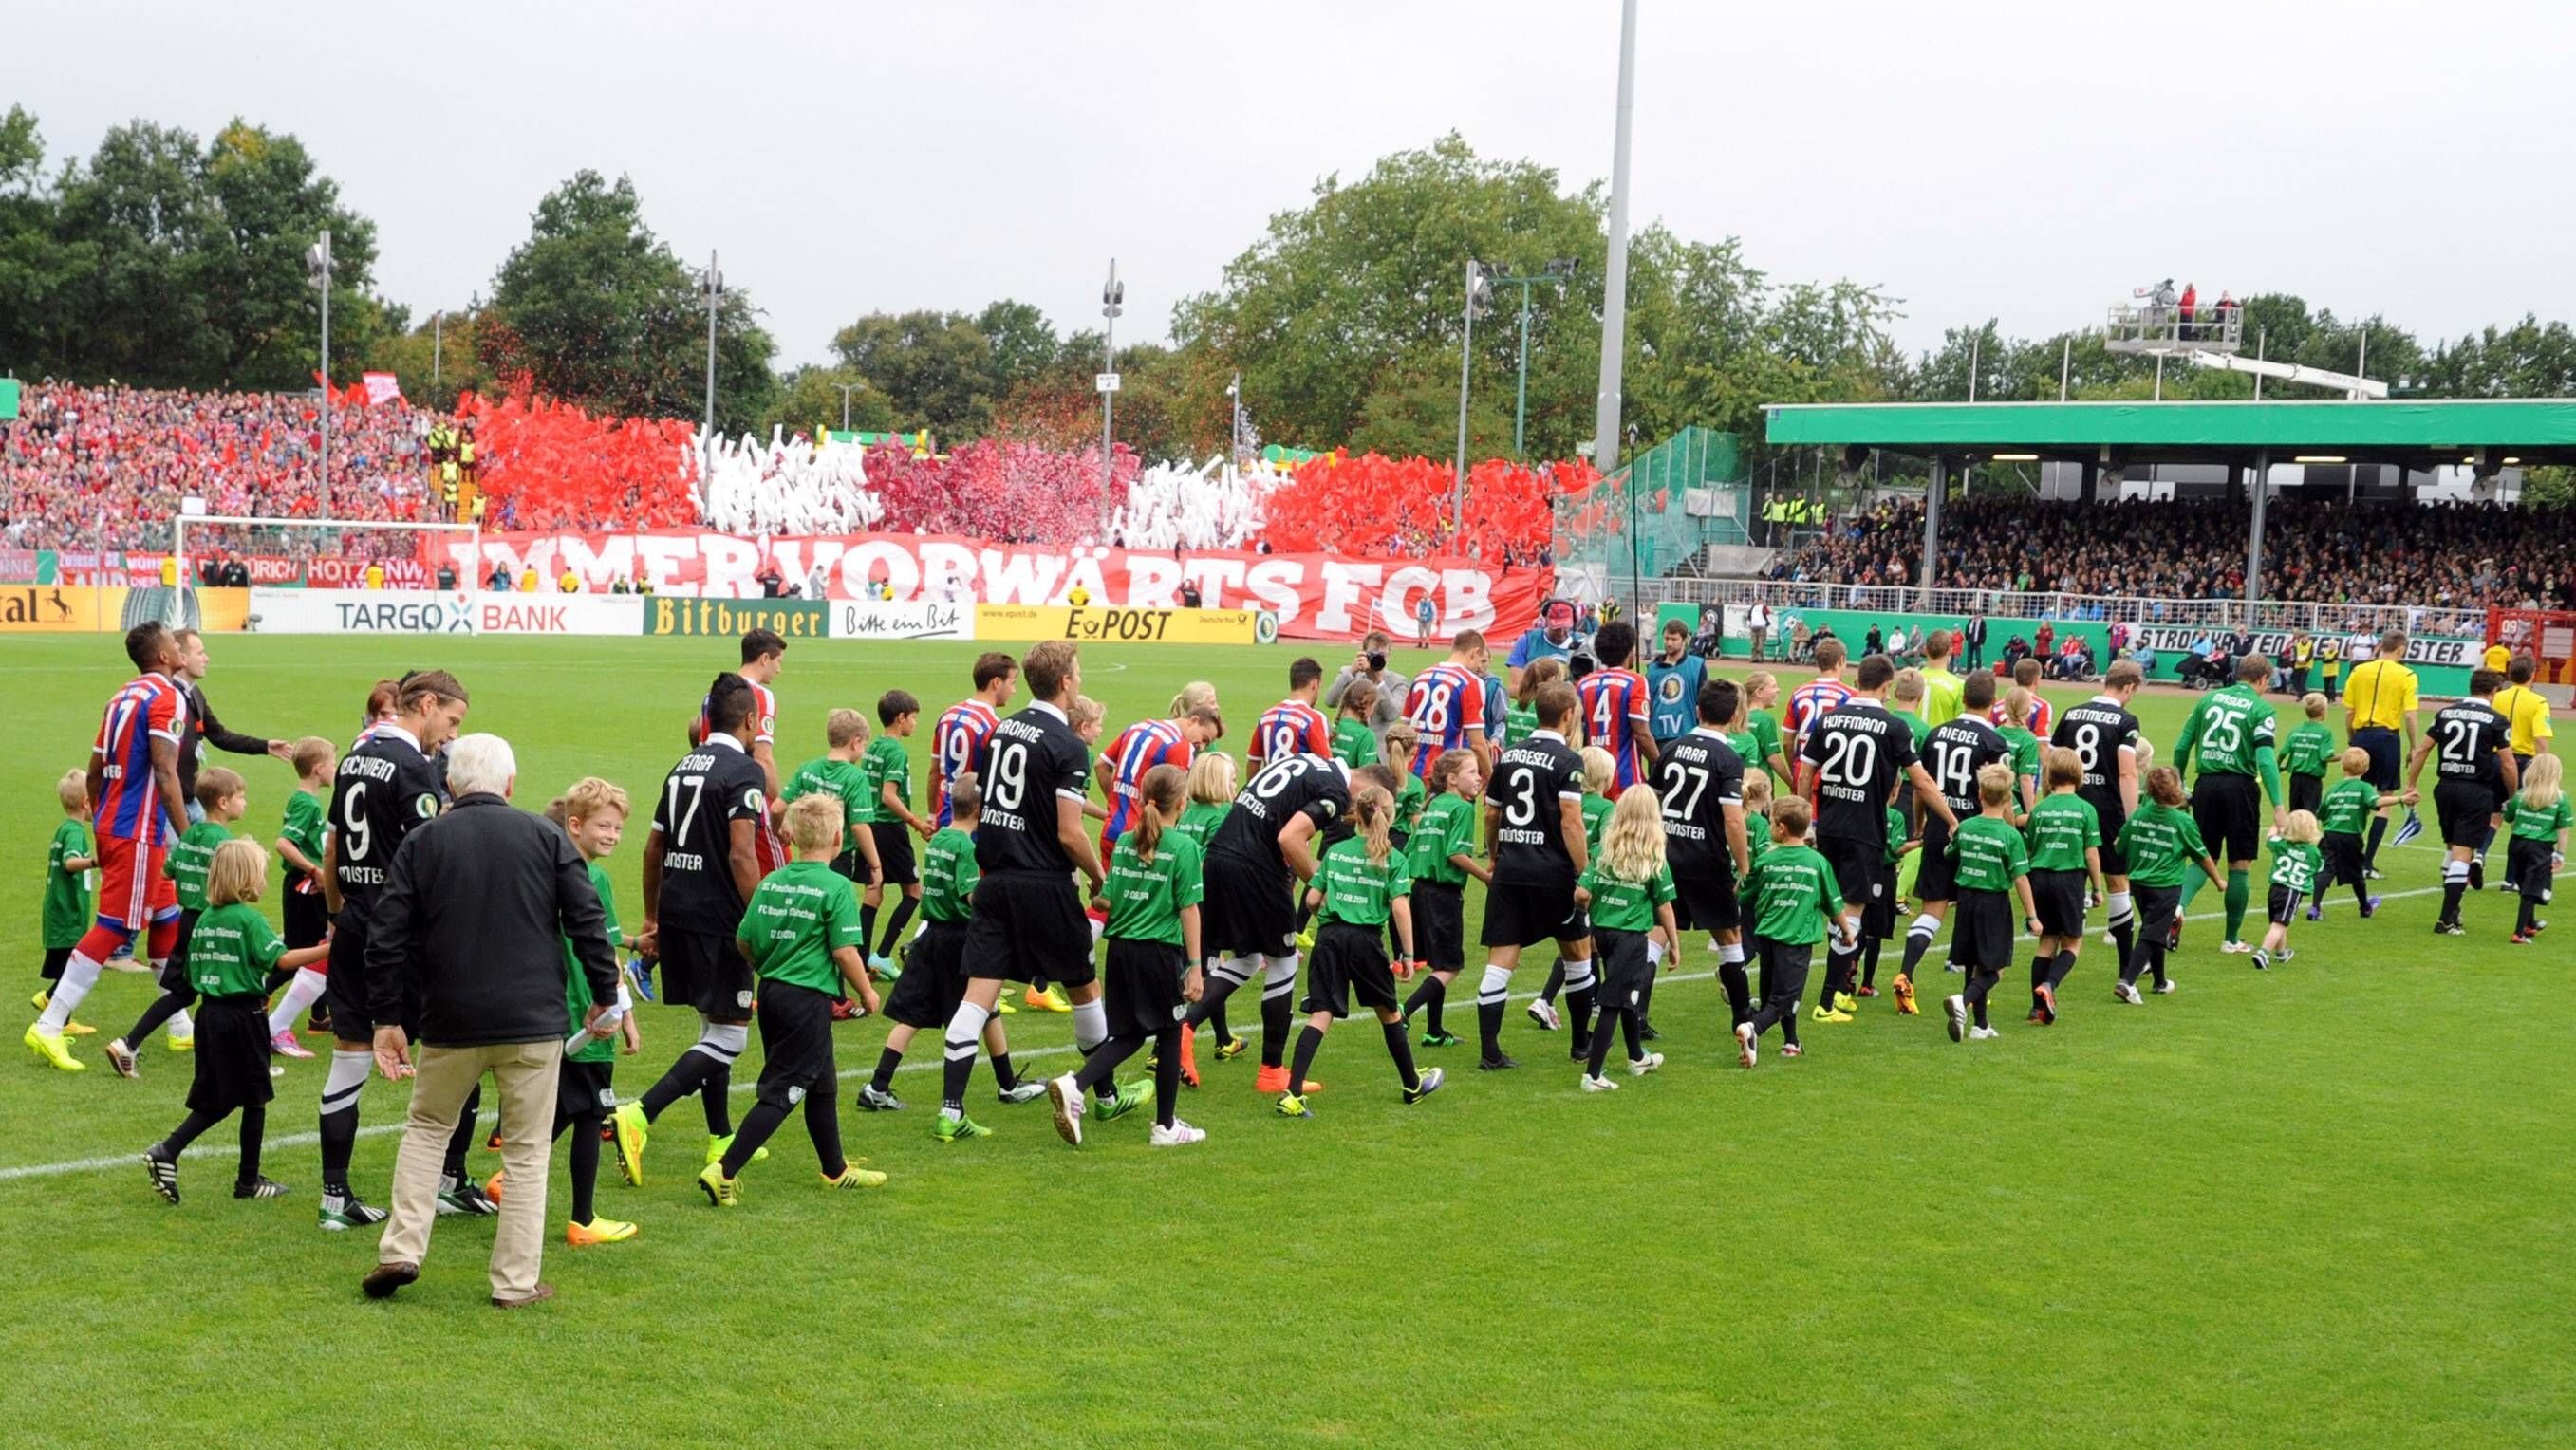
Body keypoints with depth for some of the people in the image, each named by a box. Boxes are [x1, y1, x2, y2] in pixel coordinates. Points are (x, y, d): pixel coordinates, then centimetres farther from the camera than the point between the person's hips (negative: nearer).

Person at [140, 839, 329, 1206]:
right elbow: (281, 959, -24)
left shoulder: (204, 919, 9)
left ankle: (167, 1152, -5)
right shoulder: (249, 919, -13)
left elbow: (193, 974, 13)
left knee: (215, 1100, 13)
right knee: (254, 1098, 6)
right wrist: (326, 950, -27)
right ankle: (249, 1179, 13)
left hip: (209, 1012, 7)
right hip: (243, 1014, -7)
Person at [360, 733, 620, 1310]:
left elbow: (386, 937, 1)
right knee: (526, 1152, 7)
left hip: (450, 1023, 1)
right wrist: (605, 996, 7)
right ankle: (516, 1281, 8)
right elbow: (588, 921, -3)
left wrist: (387, 1017, 7)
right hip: (534, 1023, -1)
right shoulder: (547, 837, 0)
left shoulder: (420, 843, 3)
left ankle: (401, 1249, 11)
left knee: (427, 1129, 21)